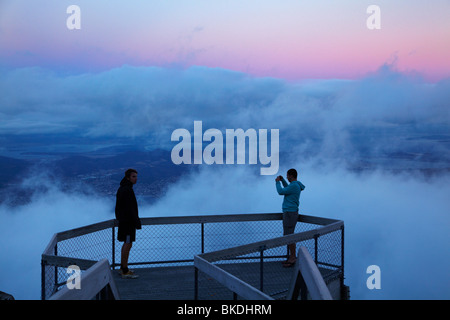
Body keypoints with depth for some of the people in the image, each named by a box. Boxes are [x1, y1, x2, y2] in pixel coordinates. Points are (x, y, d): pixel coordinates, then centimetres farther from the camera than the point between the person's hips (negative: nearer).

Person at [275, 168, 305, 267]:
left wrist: (277, 182, -1)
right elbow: (287, 189, 33)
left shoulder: (294, 186, -18)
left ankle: (293, 258, 1)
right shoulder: (295, 185, 13)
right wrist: (282, 180, 23)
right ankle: (291, 257, 21)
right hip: (290, 213, 10)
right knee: (287, 235, 14)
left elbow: (281, 192, -16)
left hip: (290, 214, -10)